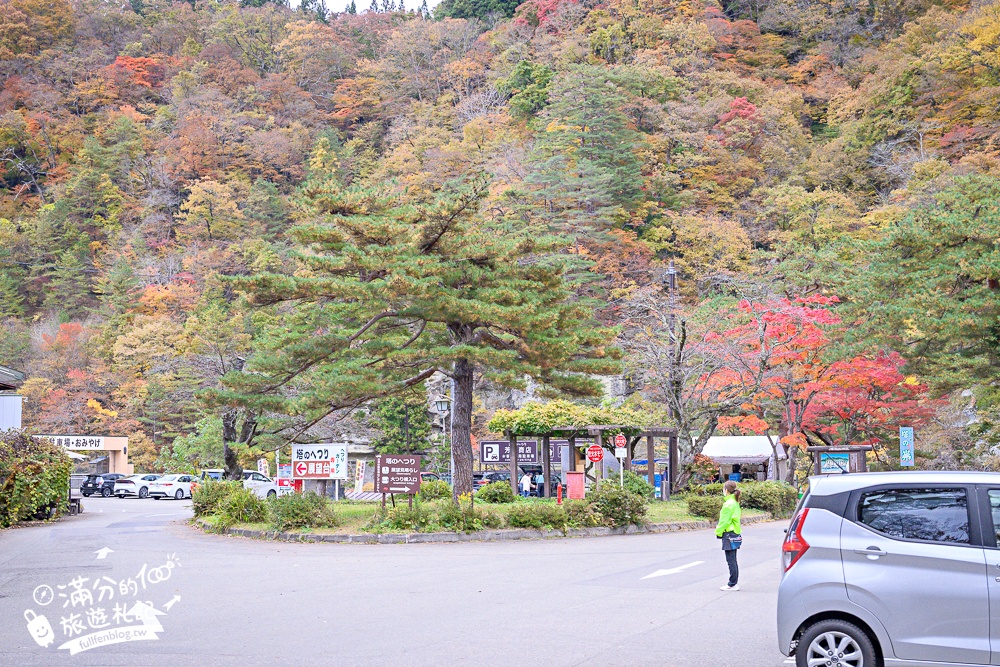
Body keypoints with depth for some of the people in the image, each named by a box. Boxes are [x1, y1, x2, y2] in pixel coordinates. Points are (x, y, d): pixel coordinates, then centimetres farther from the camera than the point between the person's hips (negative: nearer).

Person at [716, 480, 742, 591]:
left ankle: (732, 584, -2)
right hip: (735, 534, 10)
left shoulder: (729, 504, -17)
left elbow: (725, 521, -17)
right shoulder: (735, 502, 12)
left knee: (731, 561, -5)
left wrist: (718, 532, -5)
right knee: (733, 561, 14)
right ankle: (735, 583, 18)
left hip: (729, 535, -10)